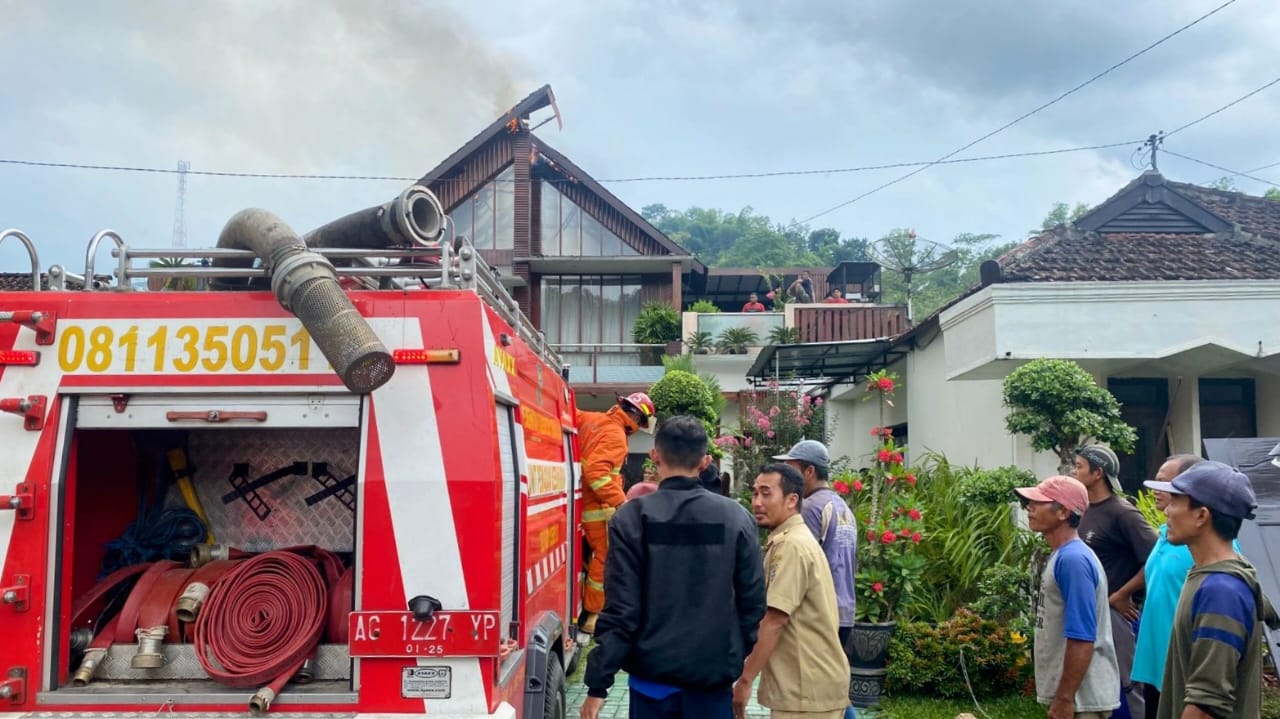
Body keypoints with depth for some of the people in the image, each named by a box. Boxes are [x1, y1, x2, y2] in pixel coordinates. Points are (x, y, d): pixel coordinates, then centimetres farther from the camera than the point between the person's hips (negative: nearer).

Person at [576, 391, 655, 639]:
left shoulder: (592, 420, 6)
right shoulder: (615, 435, -19)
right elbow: (597, 472, -30)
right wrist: (621, 502, -32)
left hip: (582, 502, 10)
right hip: (598, 507, -10)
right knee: (606, 559, -2)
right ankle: (589, 619, 4)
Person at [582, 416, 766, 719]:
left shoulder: (633, 518, -10)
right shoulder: (735, 517, -3)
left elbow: (621, 609, -12)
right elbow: (753, 601, 0)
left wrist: (598, 685, -5)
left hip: (653, 674, -1)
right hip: (714, 676, 2)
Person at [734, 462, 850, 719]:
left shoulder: (790, 545, -17)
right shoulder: (795, 539, 15)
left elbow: (774, 620, -22)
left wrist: (745, 680, -18)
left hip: (807, 686, -10)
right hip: (811, 681, 10)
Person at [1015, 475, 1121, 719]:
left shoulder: (1073, 559, -20)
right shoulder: (1062, 556, 11)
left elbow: (1082, 639, -24)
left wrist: (1065, 698, -22)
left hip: (1081, 697, -10)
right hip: (1071, 693, 10)